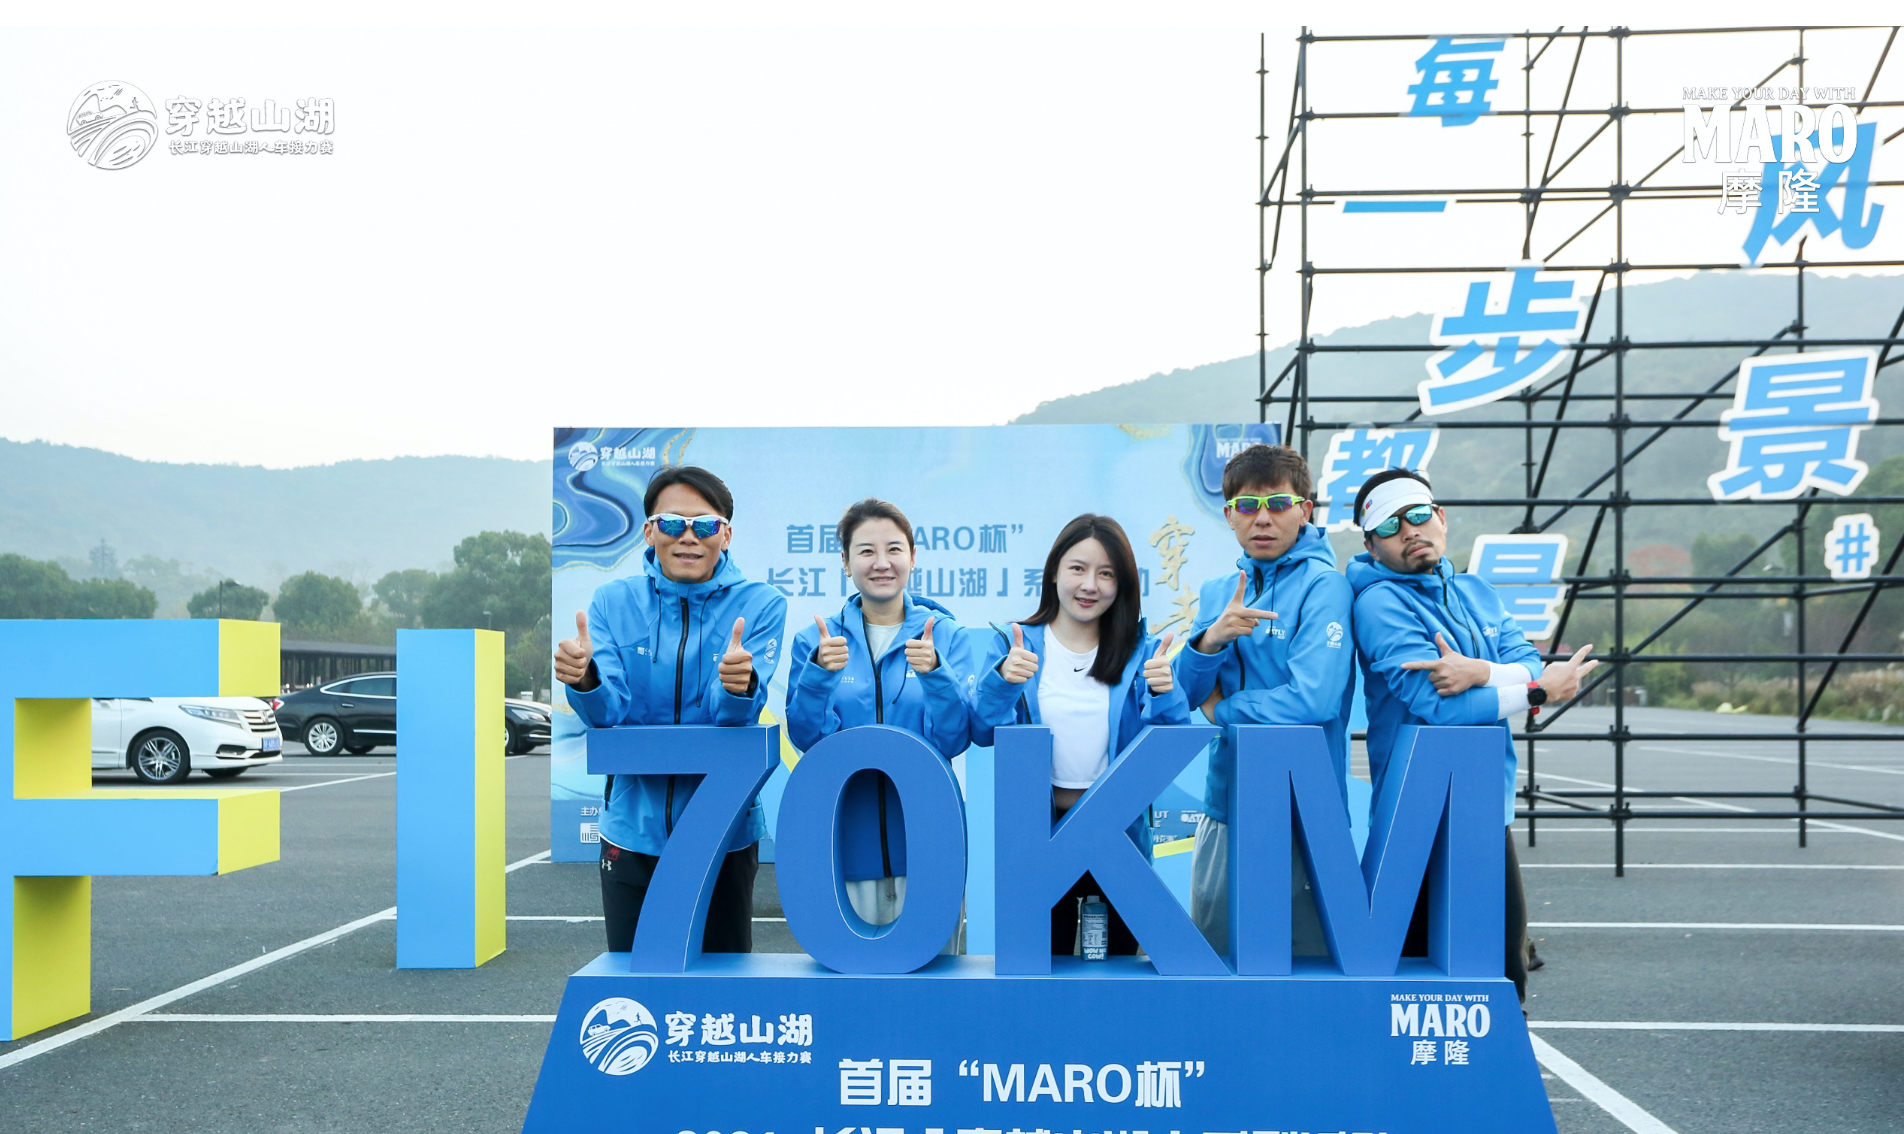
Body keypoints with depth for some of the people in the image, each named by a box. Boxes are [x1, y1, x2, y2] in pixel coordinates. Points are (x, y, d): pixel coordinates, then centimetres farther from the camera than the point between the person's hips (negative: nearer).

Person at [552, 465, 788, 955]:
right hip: (633, 828, 1)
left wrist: (740, 686, -40)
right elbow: (608, 715, -11)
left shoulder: (760, 605, -6)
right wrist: (585, 680, -33)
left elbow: (735, 718, -17)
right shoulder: (613, 601, -1)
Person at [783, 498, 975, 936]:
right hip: (846, 843, 1)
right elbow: (805, 737, -5)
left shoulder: (944, 634, 1)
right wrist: (819, 672, -21)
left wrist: (934, 672, -22)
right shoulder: (815, 640, 3)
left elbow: (954, 740, -6)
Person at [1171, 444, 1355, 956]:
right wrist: (1212, 639, -15)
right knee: (1210, 950, 14)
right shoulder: (1218, 592, 10)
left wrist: (1223, 710, -7)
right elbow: (1185, 693, 4)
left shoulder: (1323, 586, -9)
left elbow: (1313, 699, -21)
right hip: (1226, 800, 6)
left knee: (1305, 953, 6)